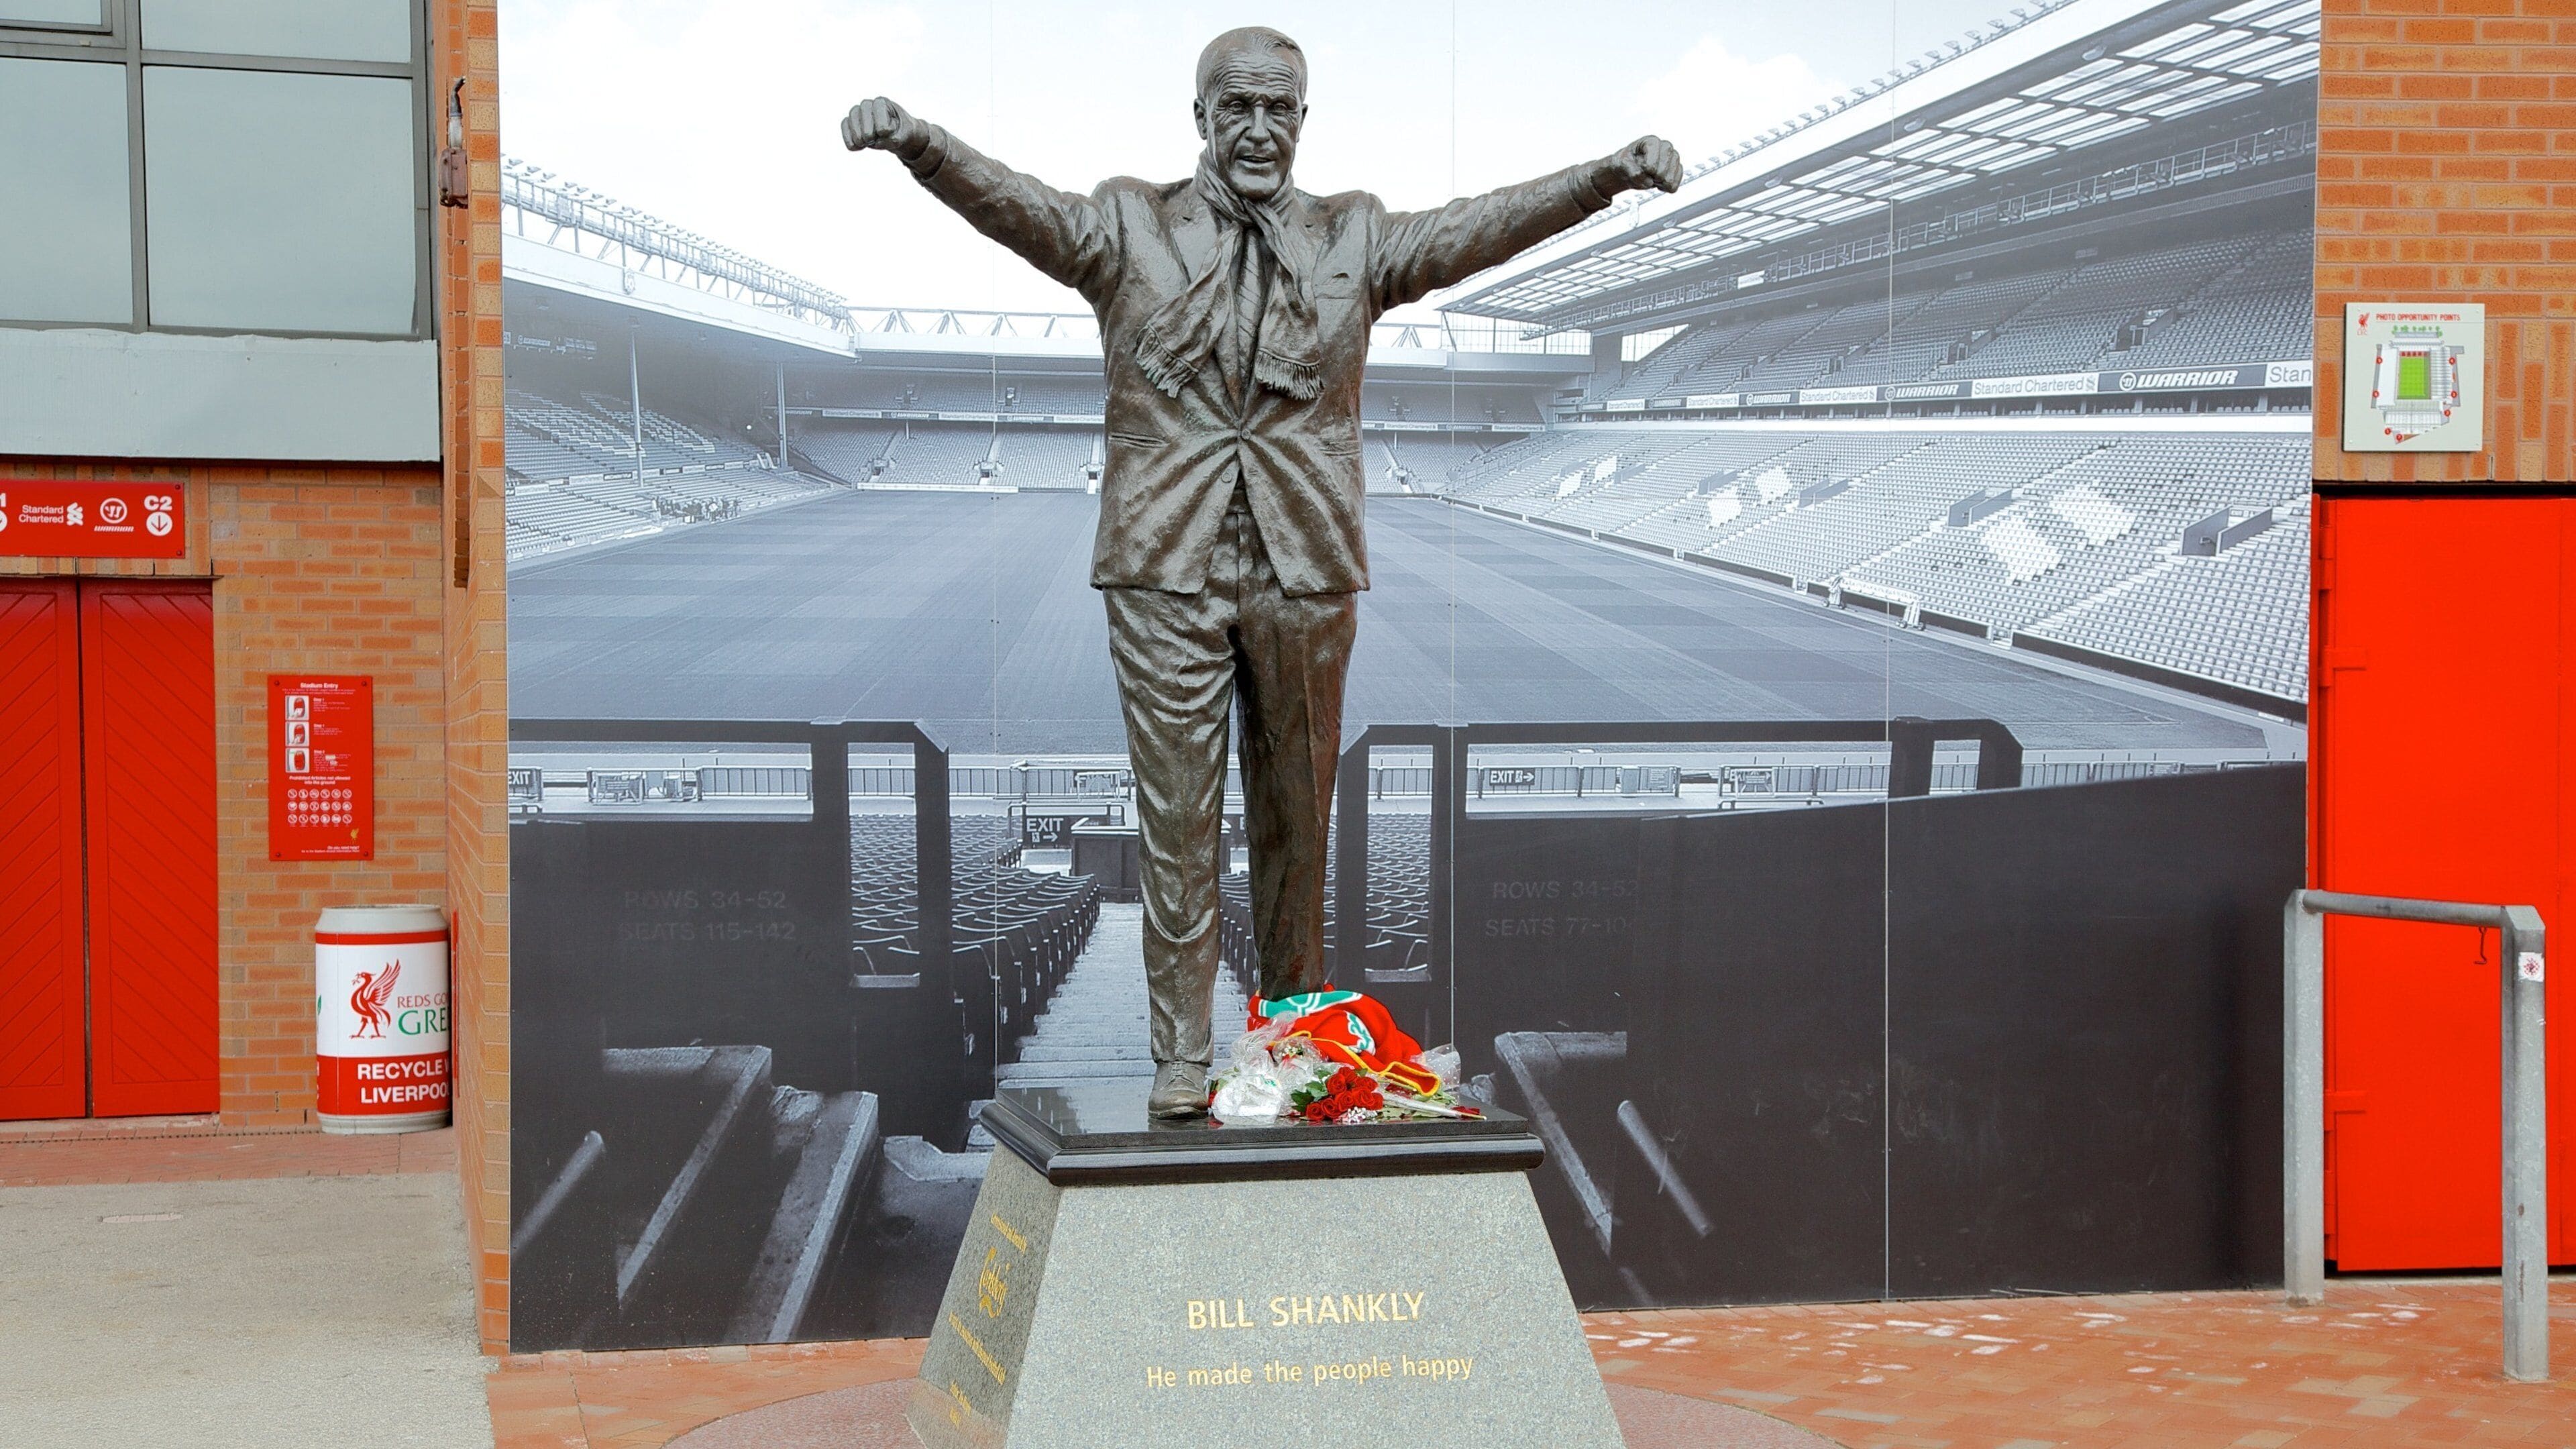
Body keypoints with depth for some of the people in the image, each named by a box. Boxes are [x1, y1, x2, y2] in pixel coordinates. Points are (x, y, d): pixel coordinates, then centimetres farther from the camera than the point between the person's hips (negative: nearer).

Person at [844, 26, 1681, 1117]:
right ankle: (1181, 1058, 8)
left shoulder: (1354, 239, 10)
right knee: (1177, 818, 1)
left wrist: (1609, 175, -15)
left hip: (1306, 571, 2)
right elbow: (1015, 203, -9)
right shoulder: (1129, 228, 5)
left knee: (1297, 816, 12)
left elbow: (1481, 226, -1)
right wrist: (916, 144, -28)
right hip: (1165, 570, -2)